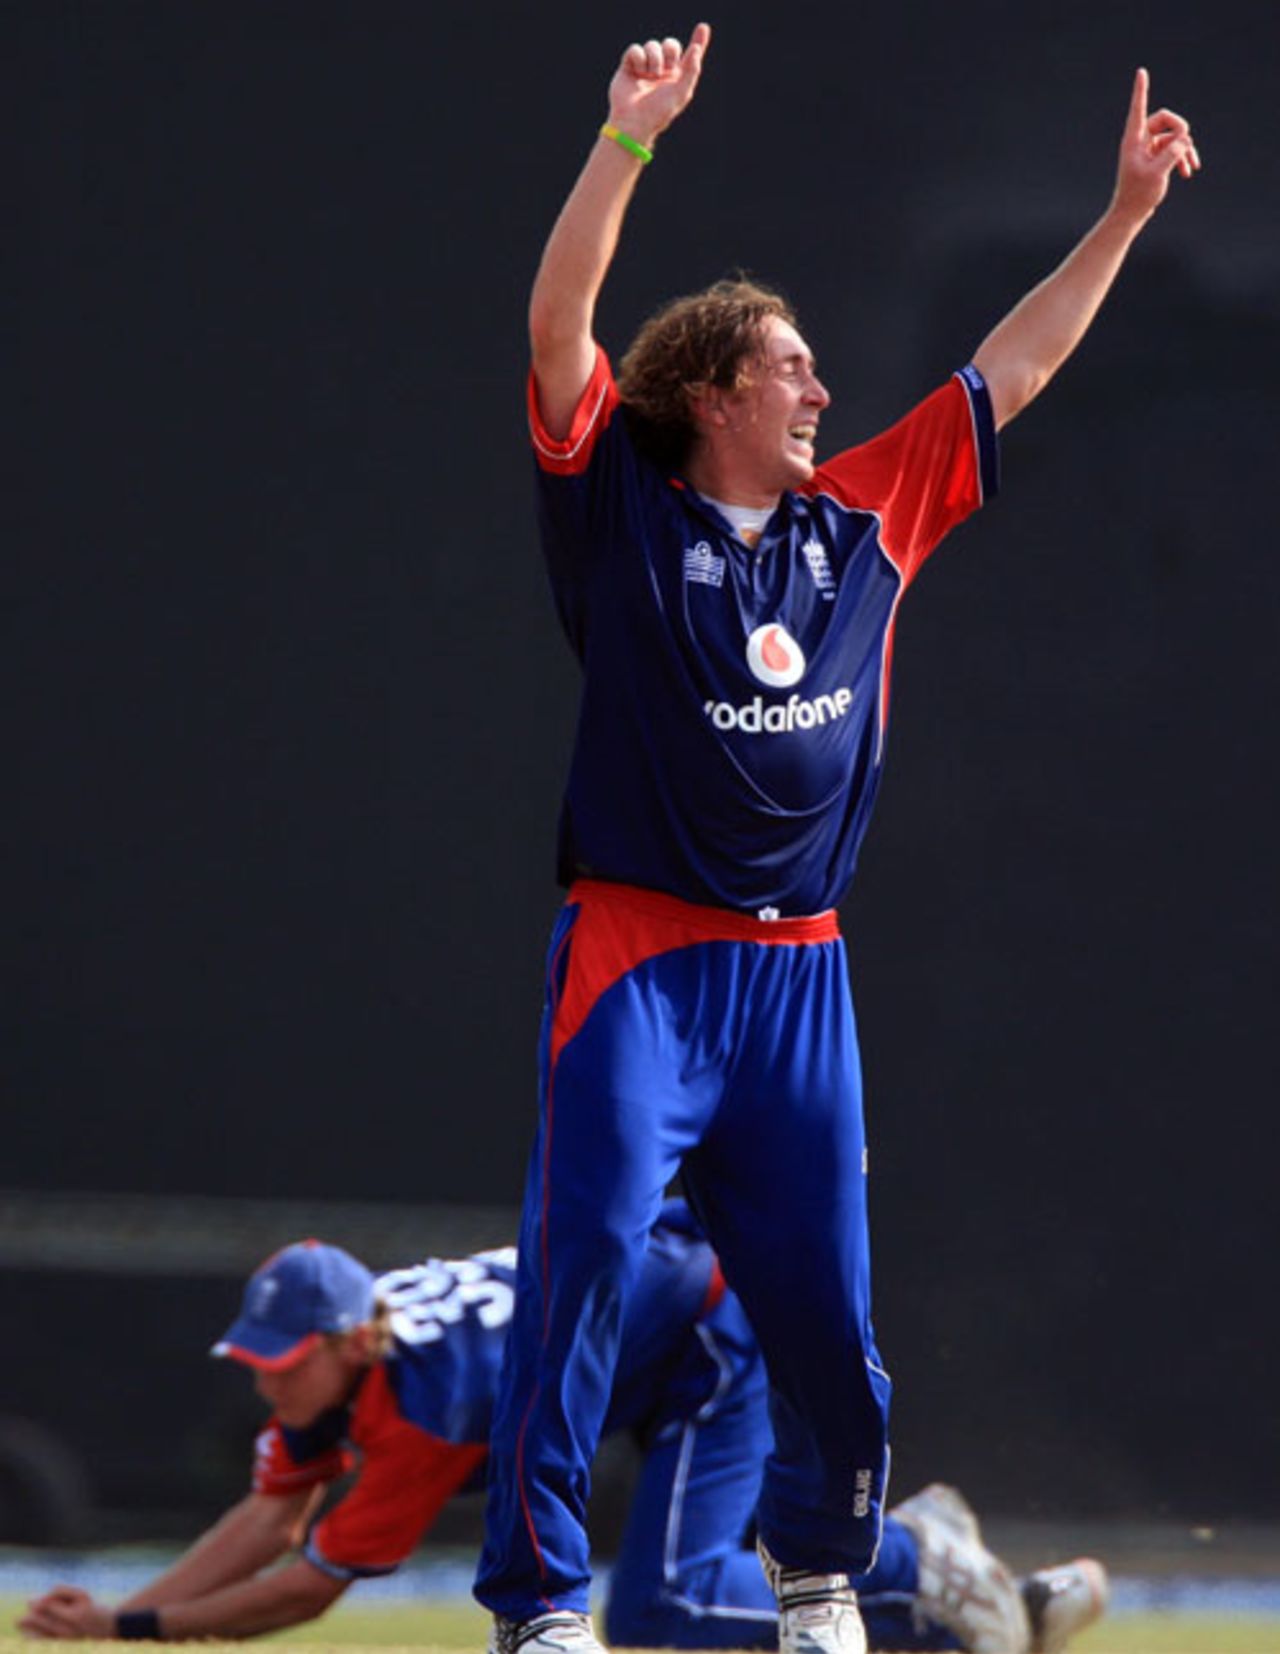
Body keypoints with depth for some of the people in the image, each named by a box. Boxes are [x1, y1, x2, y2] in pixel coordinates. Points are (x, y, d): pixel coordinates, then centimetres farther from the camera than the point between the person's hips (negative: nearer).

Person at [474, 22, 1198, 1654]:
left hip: (799, 968, 4)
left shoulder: (863, 516, 13)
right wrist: (627, 140, -22)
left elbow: (1014, 364, 20)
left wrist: (1125, 213, 19)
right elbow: (558, 327, -12)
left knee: (824, 1297, 5)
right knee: (585, 1259, -12)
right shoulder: (626, 507, 0)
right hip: (638, 954, -4)